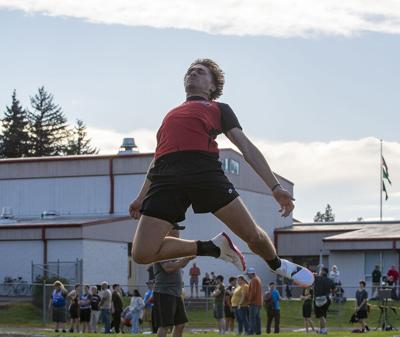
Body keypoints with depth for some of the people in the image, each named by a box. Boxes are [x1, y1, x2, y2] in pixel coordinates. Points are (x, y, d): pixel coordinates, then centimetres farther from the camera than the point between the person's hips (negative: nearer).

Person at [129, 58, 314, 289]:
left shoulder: (218, 109, 24)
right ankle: (212, 248, 9)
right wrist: (142, 197, 33)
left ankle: (277, 265, 30)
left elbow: (247, 148, 14)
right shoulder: (171, 115, 36)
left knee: (253, 236, -8)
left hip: (204, 170, -3)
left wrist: (275, 186, 3)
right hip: (165, 176, 3)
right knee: (142, 254, -14)